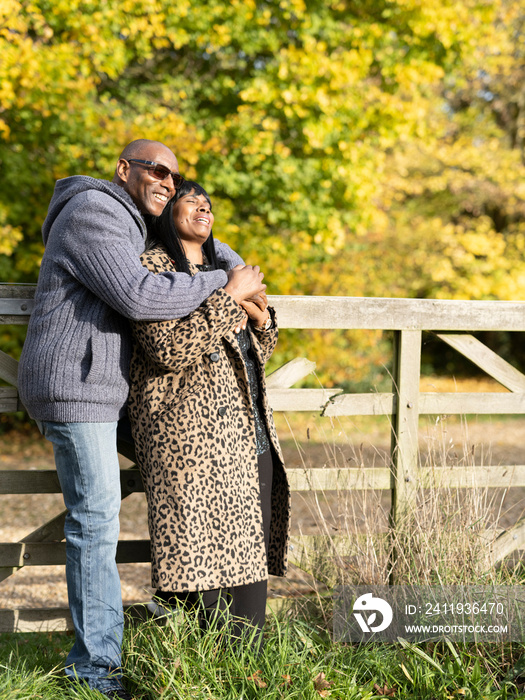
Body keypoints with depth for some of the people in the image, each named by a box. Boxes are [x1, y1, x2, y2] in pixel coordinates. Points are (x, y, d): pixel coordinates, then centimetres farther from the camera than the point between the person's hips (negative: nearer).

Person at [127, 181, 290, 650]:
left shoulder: (219, 270, 24)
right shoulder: (153, 267, 0)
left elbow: (255, 355, 28)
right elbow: (168, 350, -16)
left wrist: (261, 318, 7)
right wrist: (228, 299, -12)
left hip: (249, 433, 8)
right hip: (189, 430, -8)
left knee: (251, 550, 3)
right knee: (202, 546, -10)